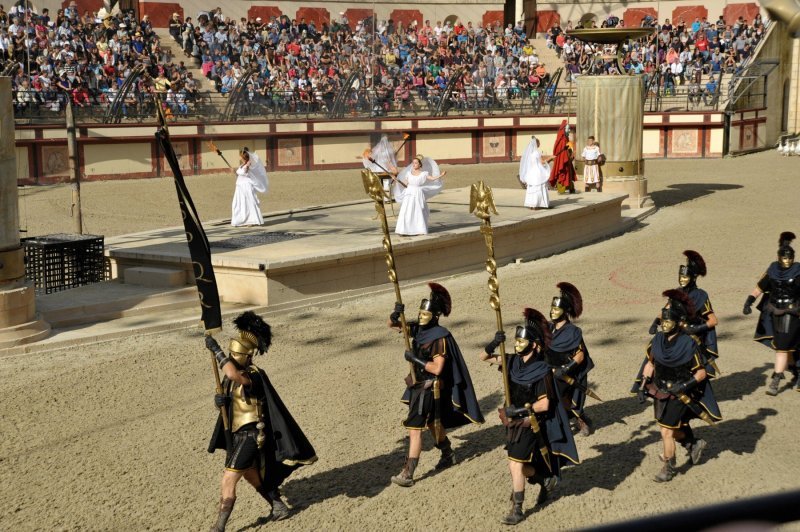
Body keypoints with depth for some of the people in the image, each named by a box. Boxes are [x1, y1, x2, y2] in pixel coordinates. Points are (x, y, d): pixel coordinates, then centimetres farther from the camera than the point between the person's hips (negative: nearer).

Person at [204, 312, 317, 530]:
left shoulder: (254, 376, -24)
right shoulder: (234, 371, 4)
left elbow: (233, 375, -46)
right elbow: (228, 396, 11)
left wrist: (216, 350, -38)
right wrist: (220, 400, -14)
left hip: (250, 435, -10)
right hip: (237, 433, 10)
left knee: (228, 481, -11)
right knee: (252, 476, 25)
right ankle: (279, 506, 44)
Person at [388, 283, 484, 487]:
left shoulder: (440, 337, -21)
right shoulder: (418, 328, 0)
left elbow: (437, 368, -24)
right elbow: (392, 325, 7)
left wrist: (415, 359, -22)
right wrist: (395, 315, -14)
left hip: (429, 388, -8)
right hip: (417, 385, 8)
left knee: (415, 428, -10)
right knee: (432, 422, 25)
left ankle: (408, 474, -8)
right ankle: (448, 455, 45)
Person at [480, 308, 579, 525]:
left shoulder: (541, 371, -18)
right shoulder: (513, 362, -2)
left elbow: (544, 404, -18)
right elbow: (484, 357, 3)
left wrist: (519, 410, -22)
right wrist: (494, 343, -16)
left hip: (529, 423, -7)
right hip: (514, 421, 7)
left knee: (516, 464, -10)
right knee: (522, 464, 16)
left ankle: (517, 510, 0)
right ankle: (546, 480, 44)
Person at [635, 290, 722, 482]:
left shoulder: (689, 345, -22)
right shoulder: (658, 340, -8)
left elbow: (701, 373, -15)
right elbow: (650, 363, 5)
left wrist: (685, 386, -26)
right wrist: (642, 386, 0)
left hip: (677, 395, -6)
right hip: (659, 392, 6)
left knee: (667, 431, -2)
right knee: (674, 428, 20)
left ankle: (669, 468, 17)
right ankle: (694, 444, 47)